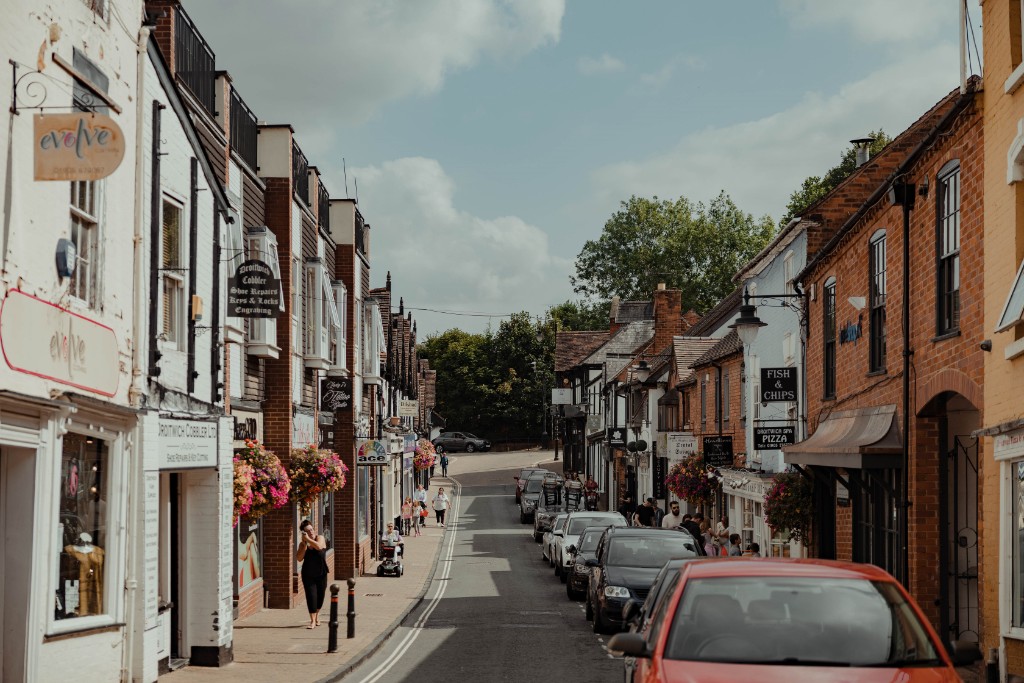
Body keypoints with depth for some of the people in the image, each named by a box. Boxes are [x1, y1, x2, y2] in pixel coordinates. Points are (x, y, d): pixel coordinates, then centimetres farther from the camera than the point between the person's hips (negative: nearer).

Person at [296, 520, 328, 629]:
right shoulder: (302, 544, 0)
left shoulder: (320, 538, -5)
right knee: (311, 596, -10)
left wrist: (308, 539, -20)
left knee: (320, 596, 12)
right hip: (308, 575, 0)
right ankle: (312, 621, -6)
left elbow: (318, 546, -28)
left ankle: (317, 615, 38)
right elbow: (299, 558, -11)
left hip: (321, 574, 0)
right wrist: (304, 545, -16)